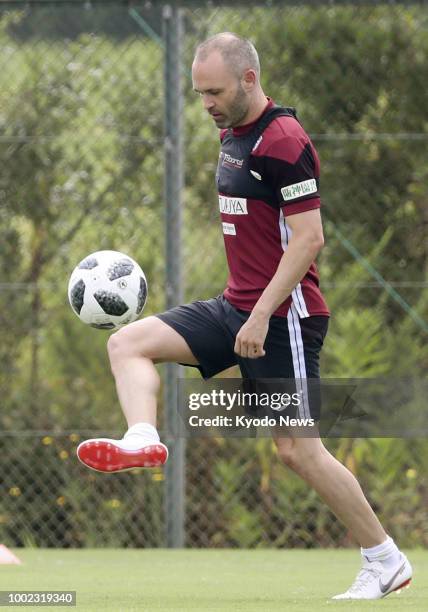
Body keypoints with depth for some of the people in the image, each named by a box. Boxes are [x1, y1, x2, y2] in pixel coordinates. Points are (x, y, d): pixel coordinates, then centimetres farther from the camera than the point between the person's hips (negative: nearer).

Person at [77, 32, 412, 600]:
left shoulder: (285, 141, -17)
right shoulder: (233, 134, 12)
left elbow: (308, 238, -21)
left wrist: (261, 316, -24)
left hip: (284, 315, -9)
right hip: (237, 306, 9)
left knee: (298, 449, -6)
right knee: (127, 342, -4)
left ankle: (385, 560, 6)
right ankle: (143, 439, -27)